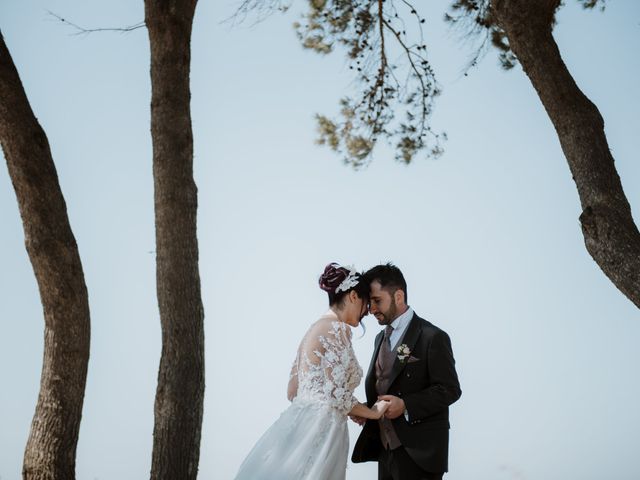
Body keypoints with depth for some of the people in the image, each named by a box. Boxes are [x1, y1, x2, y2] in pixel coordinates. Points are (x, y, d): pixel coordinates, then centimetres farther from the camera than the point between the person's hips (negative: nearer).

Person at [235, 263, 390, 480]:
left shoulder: (316, 327, 17)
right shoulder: (337, 329, -10)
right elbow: (338, 394, -16)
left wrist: (347, 409, 25)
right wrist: (373, 412, 2)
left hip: (300, 425, 9)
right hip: (319, 429, -9)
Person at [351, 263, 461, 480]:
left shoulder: (432, 337, -10)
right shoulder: (381, 338, 15)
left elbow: (450, 390, -12)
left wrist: (406, 406, -22)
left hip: (418, 453, -7)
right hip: (386, 448, 7)